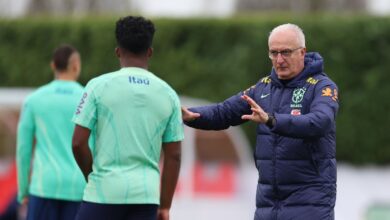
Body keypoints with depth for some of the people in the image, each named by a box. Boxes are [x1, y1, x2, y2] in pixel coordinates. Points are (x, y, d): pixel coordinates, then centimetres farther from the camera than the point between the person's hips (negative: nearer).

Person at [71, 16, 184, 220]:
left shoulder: (99, 86, -2)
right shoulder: (168, 94, 7)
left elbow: (78, 142, -4)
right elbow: (174, 155, 7)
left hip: (105, 192, -3)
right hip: (146, 195, 3)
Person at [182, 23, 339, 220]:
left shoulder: (322, 86, -8)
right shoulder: (264, 87, 12)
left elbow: (319, 122, -27)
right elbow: (223, 112, 8)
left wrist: (271, 120, -40)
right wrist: (190, 115, -13)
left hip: (310, 203, -6)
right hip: (268, 203, 6)